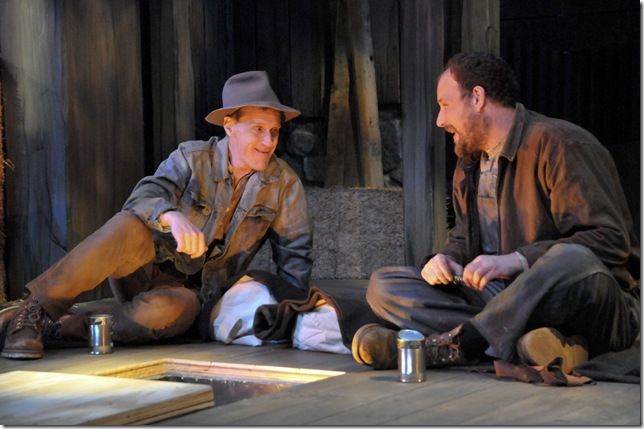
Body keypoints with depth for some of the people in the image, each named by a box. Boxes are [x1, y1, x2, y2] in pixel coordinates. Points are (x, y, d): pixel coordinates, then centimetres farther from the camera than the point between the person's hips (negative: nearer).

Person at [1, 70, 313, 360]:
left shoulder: (284, 183, -1)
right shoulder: (192, 158, -7)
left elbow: (294, 252, 6)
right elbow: (144, 197, -24)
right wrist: (173, 217, -47)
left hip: (191, 294, 1)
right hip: (147, 271, 0)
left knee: (167, 311, -39)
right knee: (130, 225, -36)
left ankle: (59, 327, -26)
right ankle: (32, 312, -32)